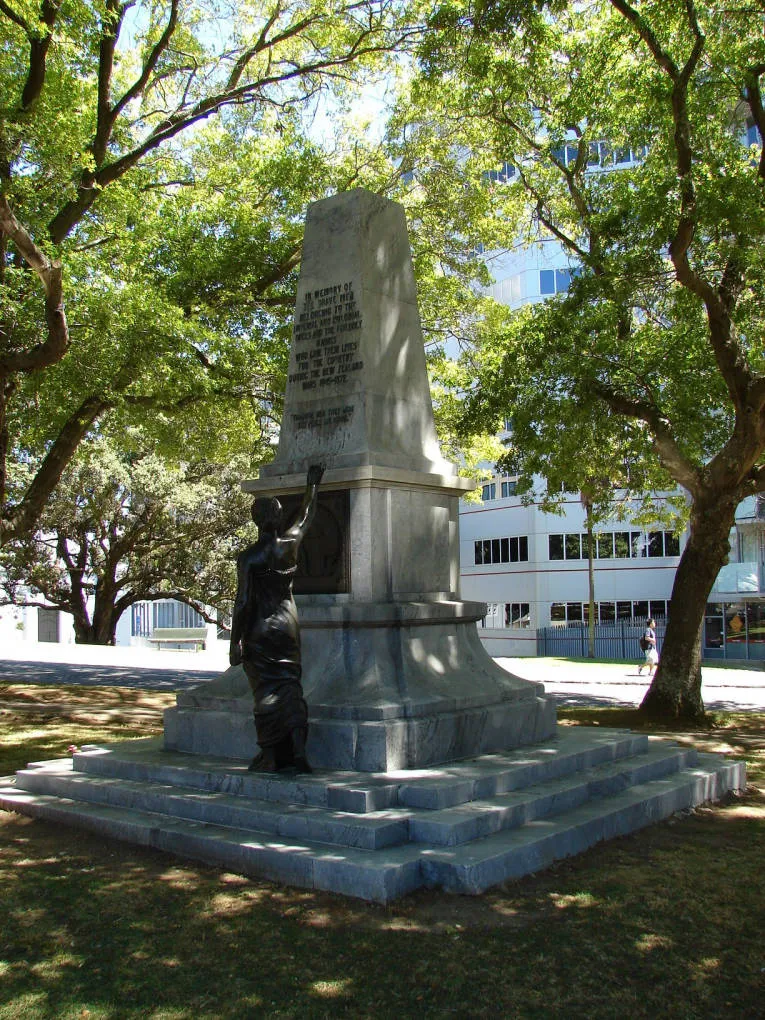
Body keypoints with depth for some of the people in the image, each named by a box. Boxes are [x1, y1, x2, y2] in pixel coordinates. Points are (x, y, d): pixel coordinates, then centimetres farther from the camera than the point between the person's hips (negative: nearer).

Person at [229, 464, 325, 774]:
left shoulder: (248, 557, -11)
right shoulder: (290, 543, -2)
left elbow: (242, 603, -12)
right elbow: (306, 517, 19)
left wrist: (234, 643, -5)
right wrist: (312, 484, 34)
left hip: (259, 630, -3)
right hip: (288, 624, 3)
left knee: (266, 691, 3)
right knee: (290, 686, 7)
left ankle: (271, 757, 7)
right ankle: (298, 753, -1)